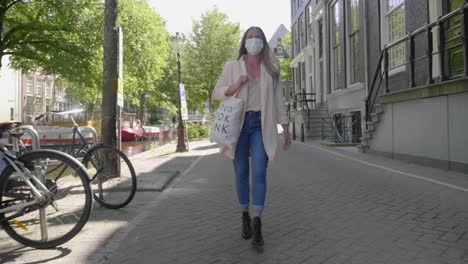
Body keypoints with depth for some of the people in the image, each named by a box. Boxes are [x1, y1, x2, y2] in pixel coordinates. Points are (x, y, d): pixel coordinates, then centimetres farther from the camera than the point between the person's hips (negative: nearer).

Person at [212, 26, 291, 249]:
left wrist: (285, 127, 7)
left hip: (261, 124, 0)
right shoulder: (232, 67, 7)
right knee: (241, 173, 5)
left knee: (259, 172, -14)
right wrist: (235, 87, -13)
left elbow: (277, 99, 12)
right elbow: (216, 93, 7)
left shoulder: (270, 68, 11)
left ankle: (257, 225, -12)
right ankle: (245, 216, 23)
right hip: (239, 123, 0)